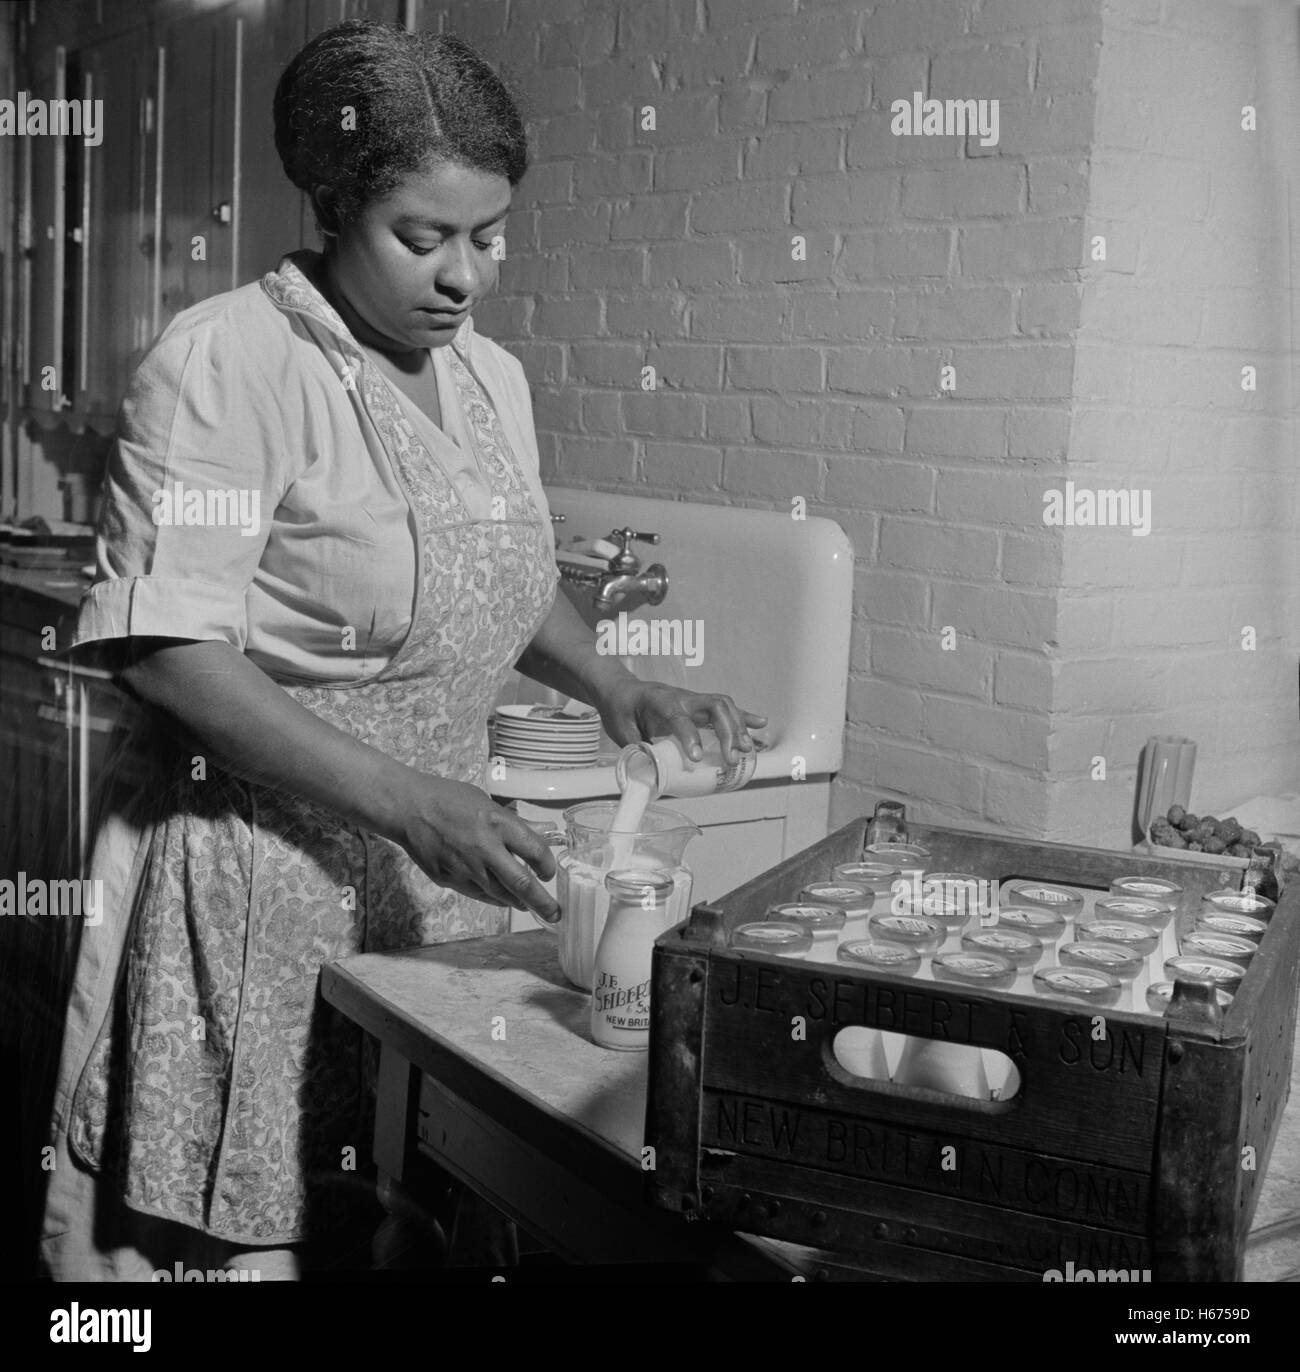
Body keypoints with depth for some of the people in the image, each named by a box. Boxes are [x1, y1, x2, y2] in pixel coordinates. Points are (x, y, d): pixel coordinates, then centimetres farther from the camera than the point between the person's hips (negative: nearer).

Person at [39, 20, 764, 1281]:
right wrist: (402, 799, -23)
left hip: (440, 873, 6)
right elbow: (167, 646, -18)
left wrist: (616, 688, 2)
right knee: (245, 1231, 2)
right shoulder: (227, 363, -13)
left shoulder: (492, 378, 9)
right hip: (262, 879, -6)